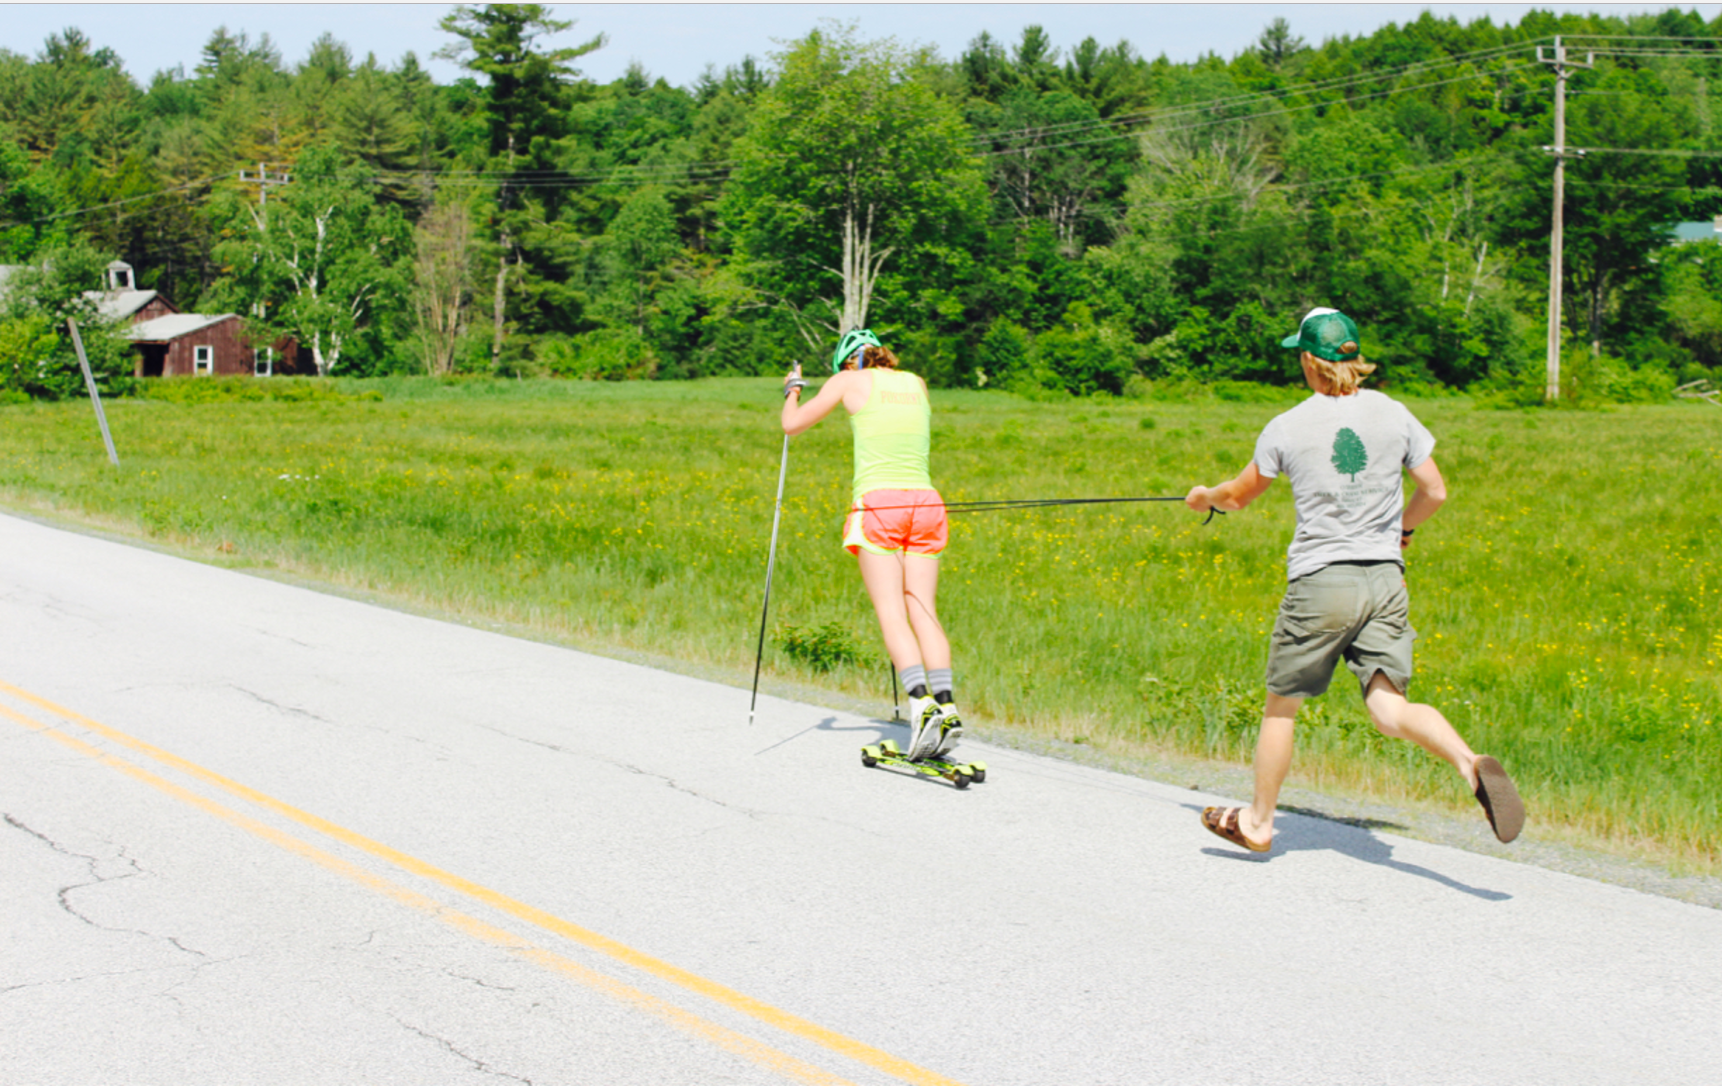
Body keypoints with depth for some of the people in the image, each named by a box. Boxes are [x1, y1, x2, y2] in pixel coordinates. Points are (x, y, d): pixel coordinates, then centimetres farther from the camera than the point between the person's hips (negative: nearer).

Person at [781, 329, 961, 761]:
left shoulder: (850, 381, 6)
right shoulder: (916, 384, 18)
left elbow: (792, 425, 13)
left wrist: (792, 390, 34)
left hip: (877, 501, -4)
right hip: (924, 501, 4)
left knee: (891, 612, -11)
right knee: (923, 611, 1)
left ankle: (922, 700, -29)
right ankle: (946, 704, -14)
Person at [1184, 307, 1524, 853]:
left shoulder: (1287, 427, -3)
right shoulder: (1394, 414, 3)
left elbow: (1239, 495, 11)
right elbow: (1435, 492, 8)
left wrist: (1204, 497, 33)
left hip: (1320, 582, -3)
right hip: (1385, 579, 3)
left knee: (1280, 705, 13)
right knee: (1390, 707, -1)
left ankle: (1258, 822, 26)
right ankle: (1470, 762, -29)